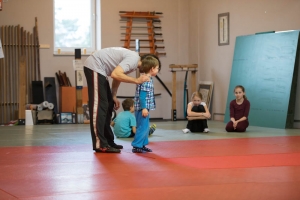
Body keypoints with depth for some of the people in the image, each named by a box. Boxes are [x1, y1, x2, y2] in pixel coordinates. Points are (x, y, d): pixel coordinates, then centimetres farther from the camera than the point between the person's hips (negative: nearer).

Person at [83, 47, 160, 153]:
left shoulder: (133, 59, 11)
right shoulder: (133, 59, -19)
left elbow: (118, 76, 17)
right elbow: (115, 74, -30)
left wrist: (114, 96, 11)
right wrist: (137, 80, -26)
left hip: (98, 69, 11)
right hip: (94, 66, -11)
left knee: (108, 105, 14)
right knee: (99, 106, -12)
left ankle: (108, 141, 20)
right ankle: (100, 145, -13)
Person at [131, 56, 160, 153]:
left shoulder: (148, 80, 14)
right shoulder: (146, 80, -17)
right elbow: (142, 95, -22)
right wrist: (144, 108, -24)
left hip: (145, 108, 11)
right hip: (143, 108, -11)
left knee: (145, 127, 15)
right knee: (143, 127, -8)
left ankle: (142, 145, 22)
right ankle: (136, 146, -4)